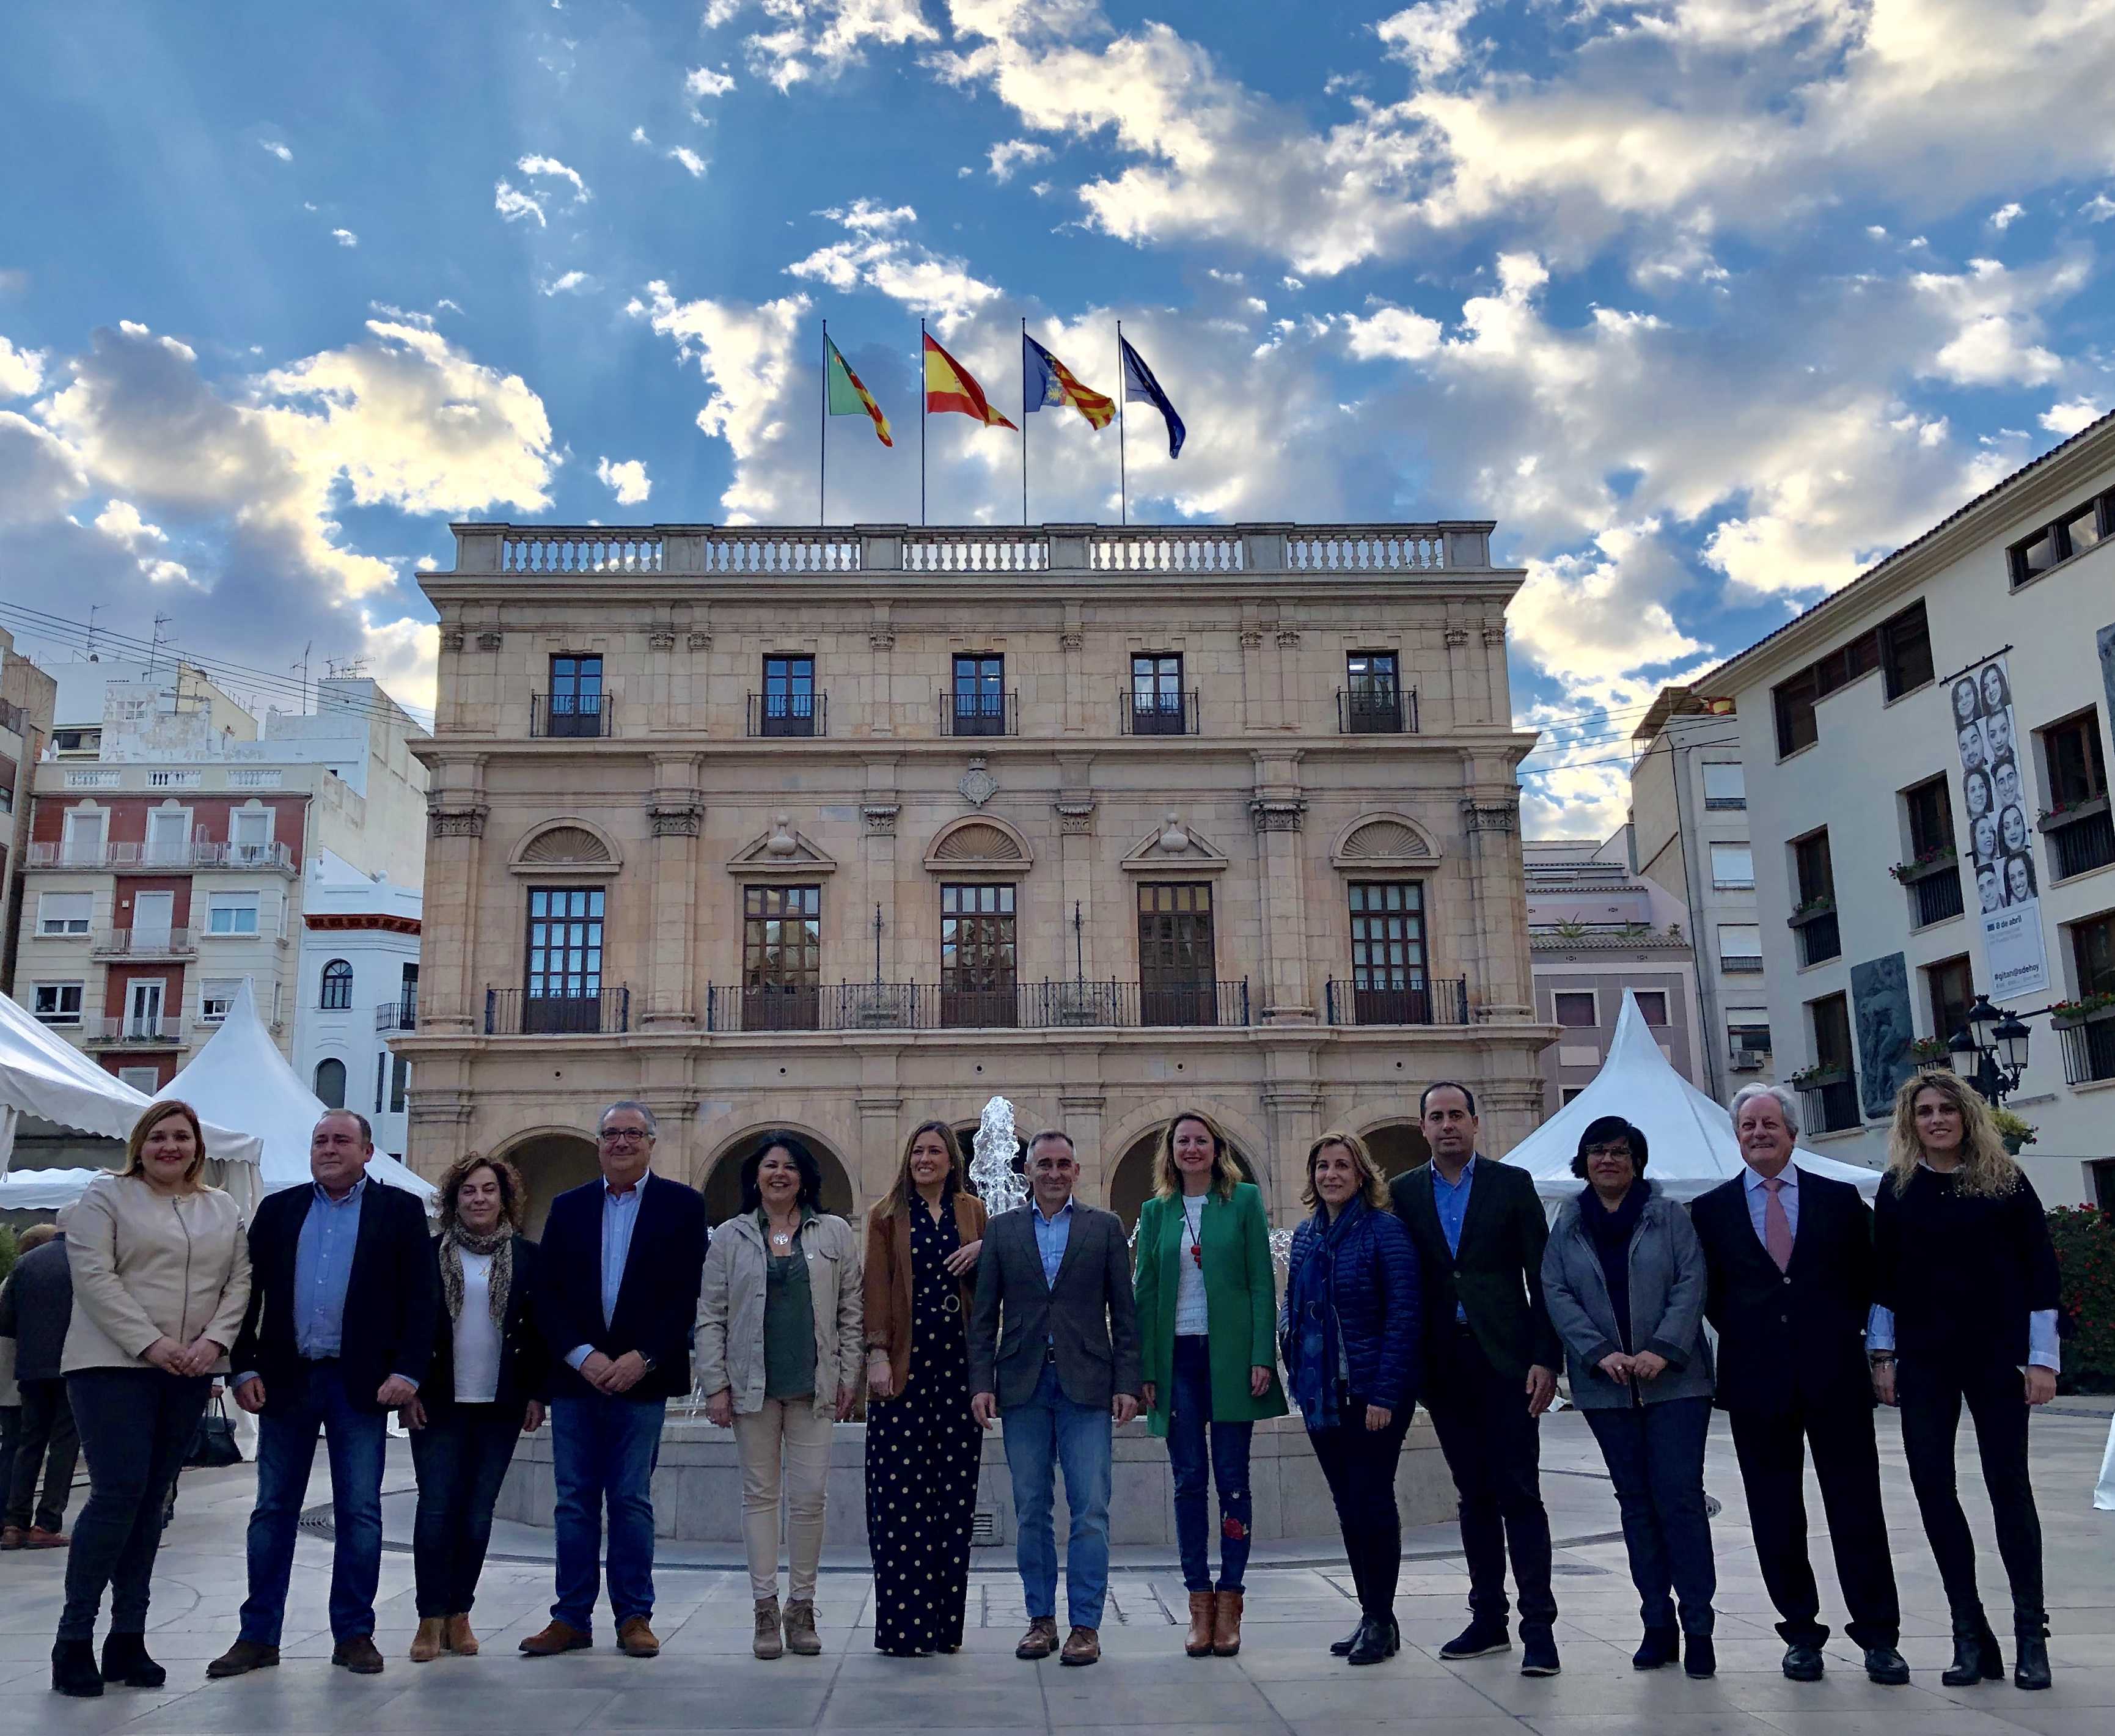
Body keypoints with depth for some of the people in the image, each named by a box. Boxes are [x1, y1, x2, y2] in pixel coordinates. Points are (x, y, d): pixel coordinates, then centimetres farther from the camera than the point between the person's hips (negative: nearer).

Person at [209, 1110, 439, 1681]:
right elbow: (250, 1291, 6)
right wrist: (246, 1368, -3)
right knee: (273, 1509, 8)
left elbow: (419, 1298, -2)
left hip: (361, 1382, -2)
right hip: (286, 1378, 2)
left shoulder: (400, 1210, 2)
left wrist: (407, 1371, -11)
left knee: (359, 1512, 3)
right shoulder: (278, 1209, 10)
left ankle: (354, 1634, 13)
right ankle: (258, 1635, 17)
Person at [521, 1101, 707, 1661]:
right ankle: (572, 1617, 15)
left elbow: (688, 1294, -4)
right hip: (575, 1376, 2)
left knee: (632, 1500, 3)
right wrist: (584, 1357, -9)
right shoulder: (568, 1207, 10)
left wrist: (642, 1358, -12)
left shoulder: (681, 1206, 2)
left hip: (641, 1377, -2)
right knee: (575, 1501, 7)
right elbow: (547, 1294, 4)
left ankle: (634, 1617, 12)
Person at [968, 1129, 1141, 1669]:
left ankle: (1085, 1625, 5)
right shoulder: (1001, 1229, 9)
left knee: (1090, 1511, -3)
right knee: (1031, 1511, 7)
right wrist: (981, 1383, -1)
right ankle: (1041, 1619, 18)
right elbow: (984, 1315, 8)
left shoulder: (1105, 1227, 7)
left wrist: (1127, 1383, -3)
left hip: (1086, 1384, -1)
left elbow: (1124, 1314, 5)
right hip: (1023, 1384, 1)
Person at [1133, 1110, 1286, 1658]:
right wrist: (1146, 1370, 1)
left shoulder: (1244, 1200, 3)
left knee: (1232, 1478, 2)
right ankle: (1199, 1603, 10)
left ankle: (1229, 1602, 9)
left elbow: (1262, 1282, -1)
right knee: (1189, 1480, 3)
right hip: (1177, 1356, 2)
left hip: (1230, 1355, -2)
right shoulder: (1156, 1211, 9)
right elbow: (1145, 1291, 8)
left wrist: (1262, 1357, -9)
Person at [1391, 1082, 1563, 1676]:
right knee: (1474, 1493, 10)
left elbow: (1542, 1276, -1)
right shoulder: (1404, 1193, 8)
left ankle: (1539, 1626, 1)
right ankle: (1488, 1618, 19)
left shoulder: (1512, 1184, 2)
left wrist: (1546, 1358, -8)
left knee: (1518, 1493, -4)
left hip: (1505, 1360, -3)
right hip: (1445, 1366, 3)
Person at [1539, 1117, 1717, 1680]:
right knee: (1636, 1501, 8)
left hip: (1675, 1379, -2)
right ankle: (1658, 1623, 16)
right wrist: (1601, 1353, -12)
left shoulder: (1669, 1215, 3)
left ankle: (1698, 1627, 1)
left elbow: (1691, 1284, -4)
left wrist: (1662, 1350, -16)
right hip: (1605, 1386, 2)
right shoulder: (1567, 1225, 8)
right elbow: (1556, 1293, 1)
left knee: (1680, 1497, -6)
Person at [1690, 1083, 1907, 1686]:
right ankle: (1801, 1634, 18)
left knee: (1857, 1508, 3)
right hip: (1758, 1381, 1)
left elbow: (1866, 1280, 11)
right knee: (1776, 1516, 7)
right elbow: (1710, 1295, 10)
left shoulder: (1839, 1199, 6)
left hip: (1835, 1375, 0)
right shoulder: (1711, 1210, 5)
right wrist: (1749, 1339, 2)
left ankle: (1878, 1637, 13)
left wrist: (1842, 1336, 3)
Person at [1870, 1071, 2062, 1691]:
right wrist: (1882, 1354, 4)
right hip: (1923, 1360, 2)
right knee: (1932, 1485, 2)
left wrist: (2042, 1358, -5)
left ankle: (2031, 1634, 13)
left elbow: (2040, 1270, -1)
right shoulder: (1898, 1188, 5)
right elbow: (1882, 1276, 7)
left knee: (2008, 1483, 1)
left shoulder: (2005, 1181, 0)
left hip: (1997, 1354, -2)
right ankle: (1970, 1633, 12)